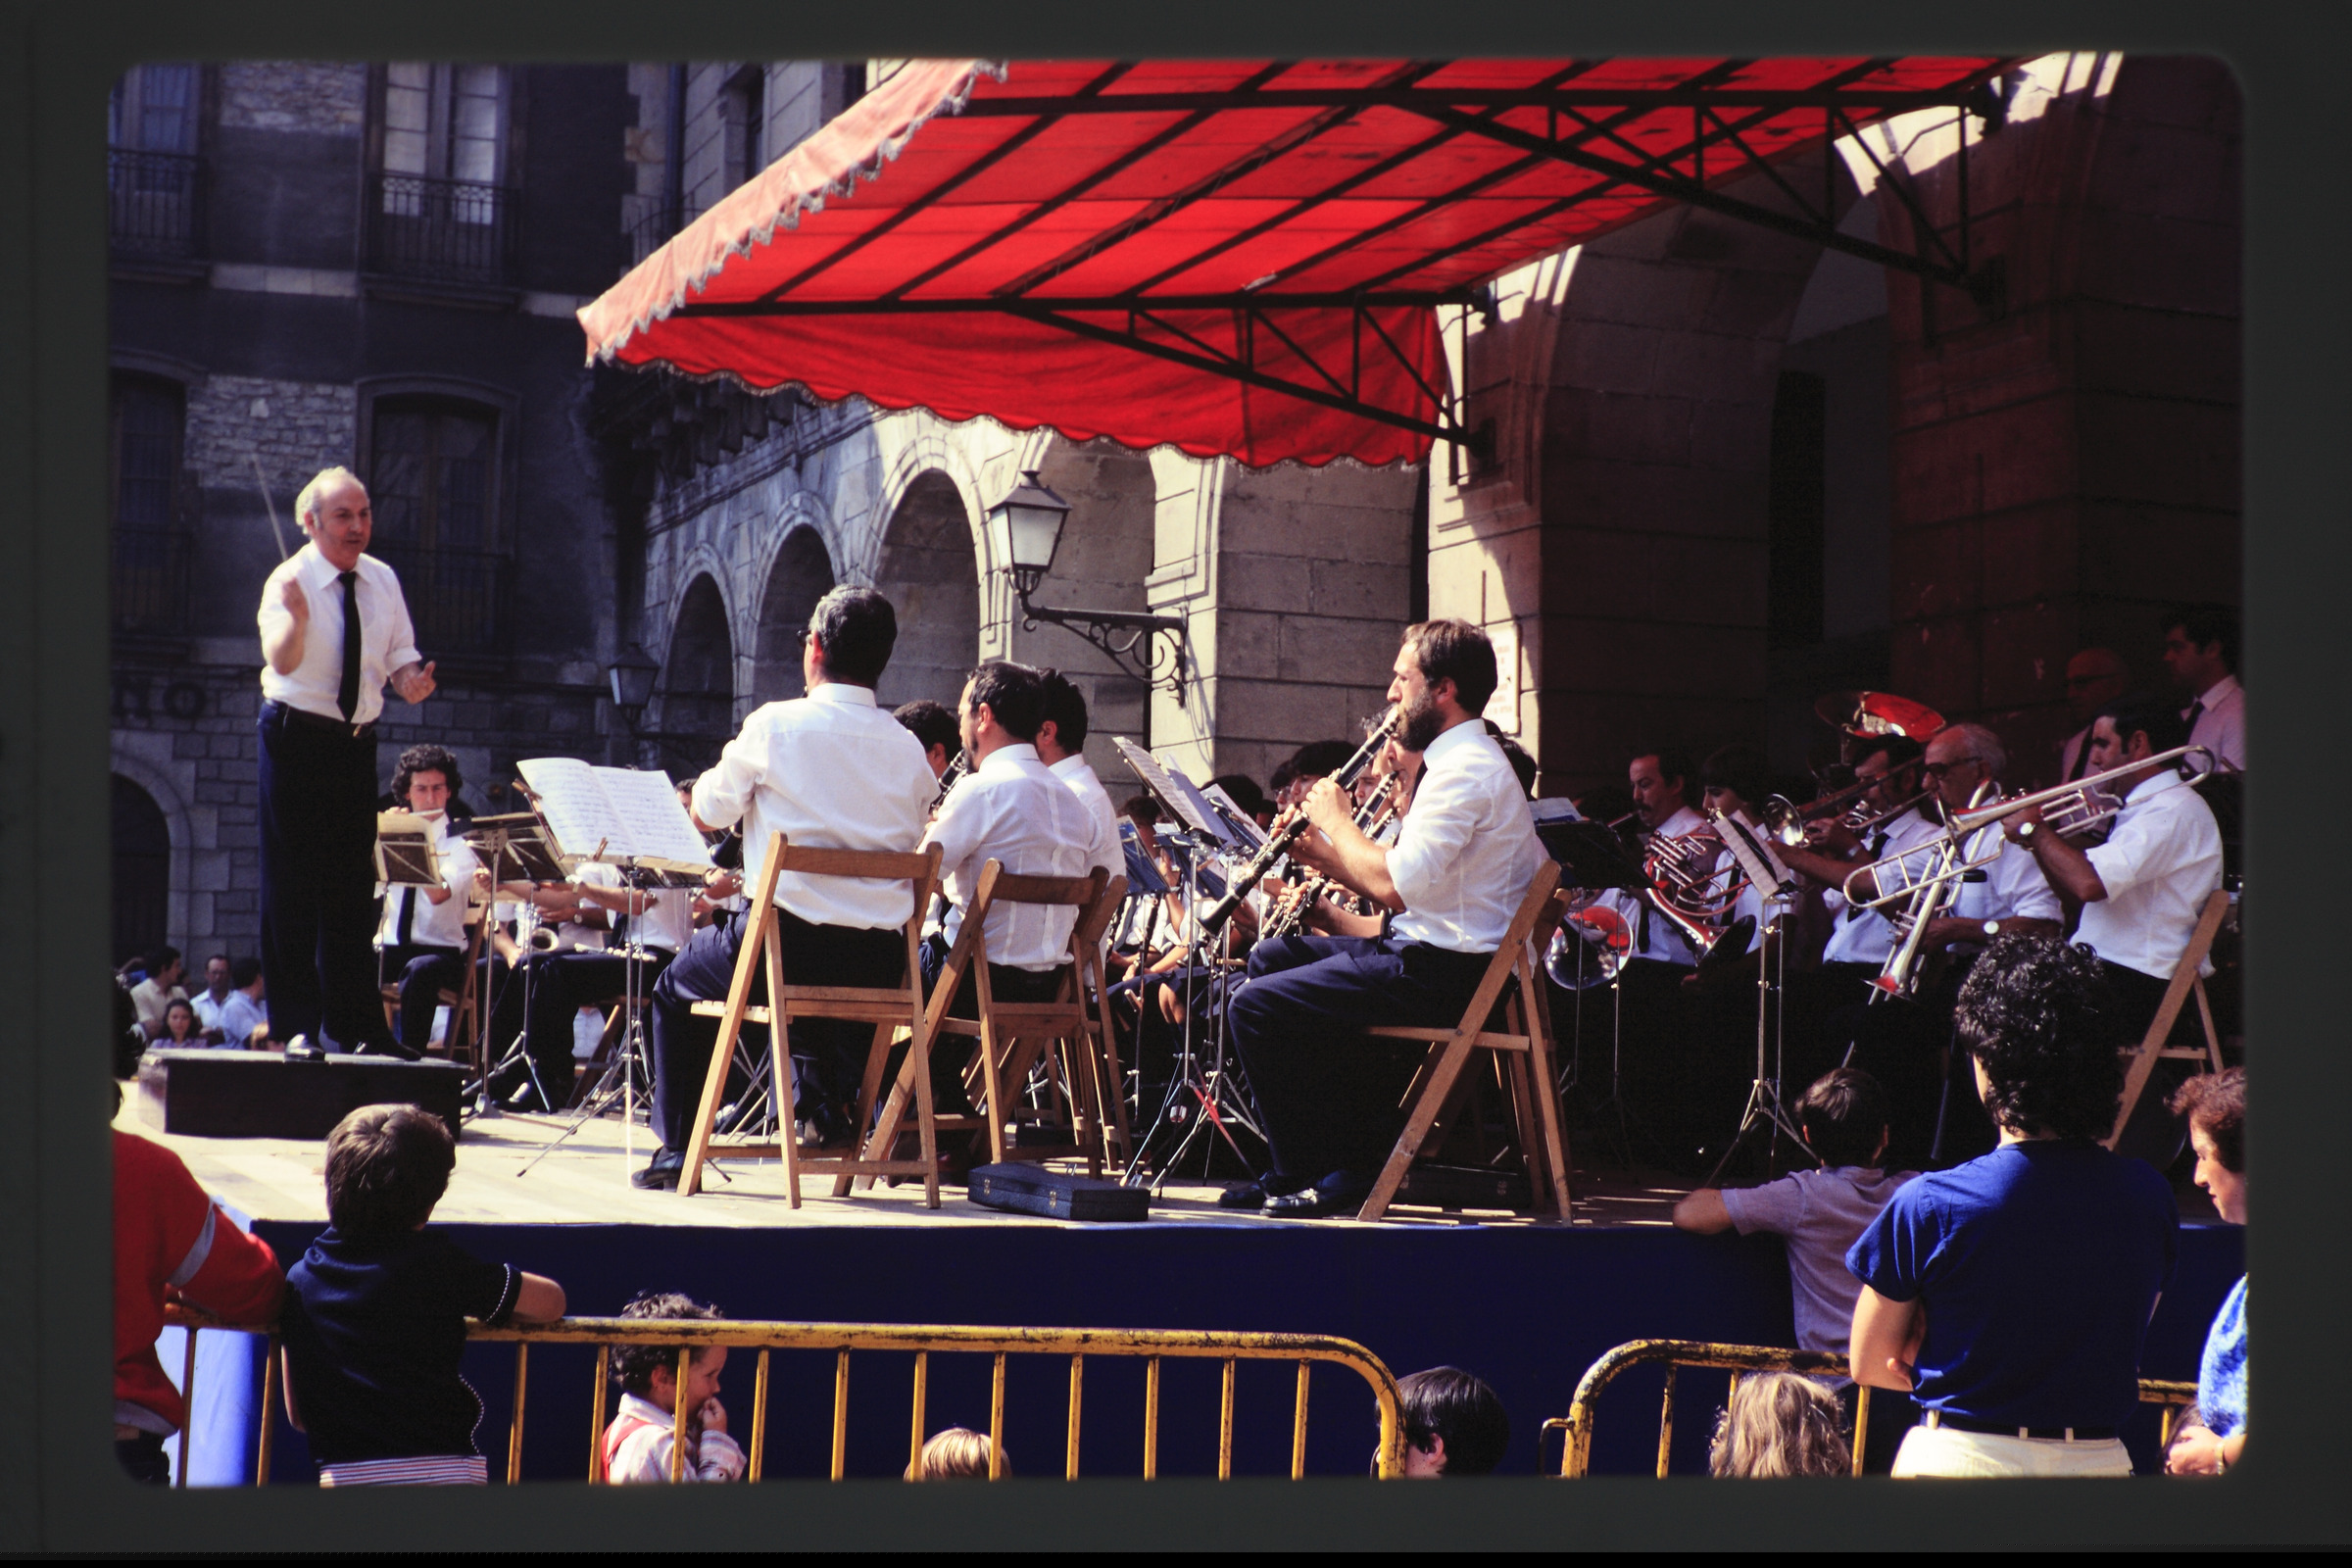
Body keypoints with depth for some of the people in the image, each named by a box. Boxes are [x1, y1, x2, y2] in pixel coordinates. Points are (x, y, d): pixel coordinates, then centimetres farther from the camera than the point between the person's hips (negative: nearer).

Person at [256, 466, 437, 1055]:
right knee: (293, 886, -3)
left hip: (357, 742, 6)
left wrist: (409, 680, -12)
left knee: (353, 887, 11)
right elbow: (282, 661, -30)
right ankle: (297, 1026, 3)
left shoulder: (382, 581, 4)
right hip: (296, 738, -6)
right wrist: (295, 617, -51)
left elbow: (399, 654, 12)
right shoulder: (289, 580, -14)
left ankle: (353, 1028, 18)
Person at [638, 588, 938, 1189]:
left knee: (677, 987, 25)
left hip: (786, 945, -4)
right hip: (880, 965, 4)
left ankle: (677, 1150, 21)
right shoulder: (909, 750, 3)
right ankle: (830, 1117, 34)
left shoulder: (778, 725, -8)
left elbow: (706, 815, 4)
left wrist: (735, 765, 21)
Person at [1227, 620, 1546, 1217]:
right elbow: (1403, 891, 18)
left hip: (1440, 972, -11)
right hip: (1422, 949, 11)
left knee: (1255, 1005, -15)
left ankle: (1329, 1174, -3)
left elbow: (1394, 885, -26)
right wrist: (1325, 854, 6)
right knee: (1272, 956, 21)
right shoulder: (1460, 762, 18)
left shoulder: (1466, 770, -17)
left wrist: (1336, 821, -11)